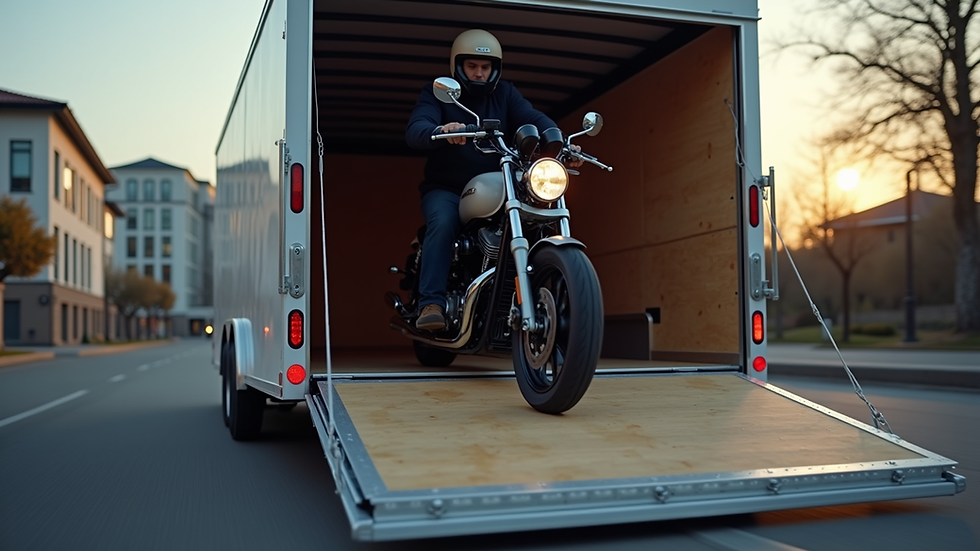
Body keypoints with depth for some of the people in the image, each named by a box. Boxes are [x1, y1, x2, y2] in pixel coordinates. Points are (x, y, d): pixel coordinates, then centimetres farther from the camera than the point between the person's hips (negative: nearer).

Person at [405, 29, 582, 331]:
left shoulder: (505, 94, 11)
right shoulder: (438, 93, 2)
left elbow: (535, 119, -7)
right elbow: (414, 130, -18)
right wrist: (441, 131, -42)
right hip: (446, 190, -3)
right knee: (443, 222, -33)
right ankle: (431, 304, -35)